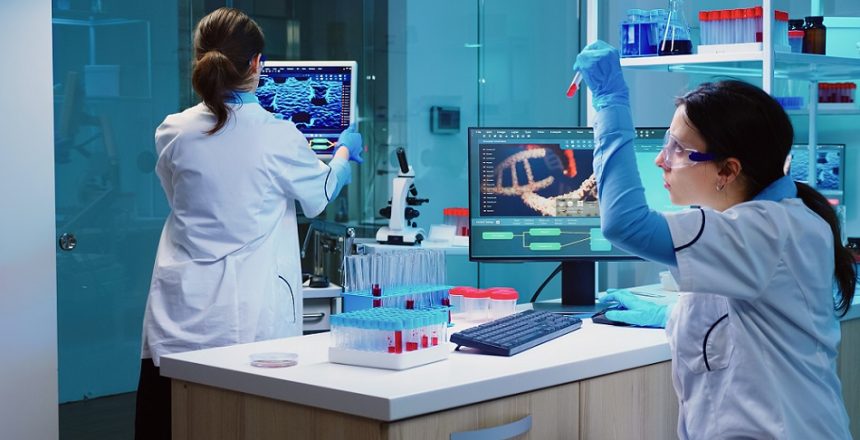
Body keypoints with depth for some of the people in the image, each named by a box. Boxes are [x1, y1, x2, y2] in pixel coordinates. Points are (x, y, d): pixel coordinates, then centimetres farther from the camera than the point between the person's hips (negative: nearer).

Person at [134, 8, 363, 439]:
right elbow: (320, 194, 12)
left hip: (181, 311, 3)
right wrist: (344, 152, 33)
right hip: (250, 317, -3)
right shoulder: (278, 136, -8)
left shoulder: (172, 132, 2)